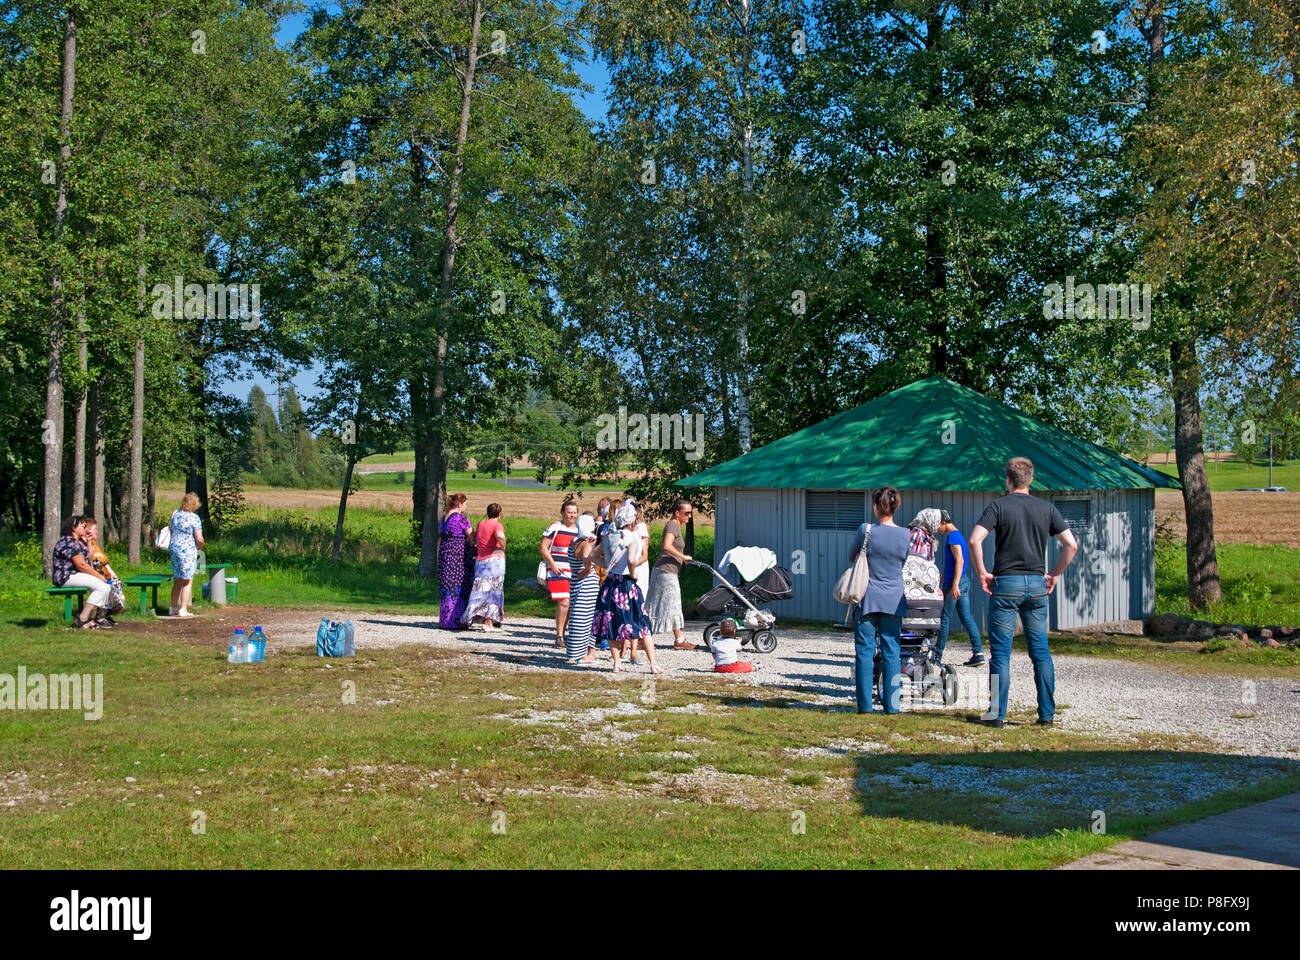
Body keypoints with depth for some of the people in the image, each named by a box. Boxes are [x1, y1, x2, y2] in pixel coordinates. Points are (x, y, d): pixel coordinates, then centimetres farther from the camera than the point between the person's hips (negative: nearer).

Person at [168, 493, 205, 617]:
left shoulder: (175, 514, 5)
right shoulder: (194, 518, -14)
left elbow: (170, 529, 20)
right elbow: (199, 539, -15)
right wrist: (200, 546, 3)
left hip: (174, 548, 7)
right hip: (187, 551, -7)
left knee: (178, 580, 17)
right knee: (188, 581, 2)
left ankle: (173, 608, 21)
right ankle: (183, 610, 0)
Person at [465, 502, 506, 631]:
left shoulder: (481, 524, 13)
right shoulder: (497, 525, -7)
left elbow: (474, 539, 25)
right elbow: (500, 536, -26)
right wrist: (503, 548, -11)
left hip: (479, 561, 6)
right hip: (494, 559, -6)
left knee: (481, 591, 10)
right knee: (492, 591, -3)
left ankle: (476, 620, 7)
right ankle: (488, 623, -7)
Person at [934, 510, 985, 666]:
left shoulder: (953, 536, -11)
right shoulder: (959, 536, 20)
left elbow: (959, 560, -22)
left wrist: (954, 585, -27)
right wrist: (942, 582, 33)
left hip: (955, 583, -9)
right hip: (964, 582, 9)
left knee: (944, 618, -3)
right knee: (966, 618, 6)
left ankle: (937, 656, 1)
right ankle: (978, 652, -1)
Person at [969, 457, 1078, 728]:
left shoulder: (999, 506, -3)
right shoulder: (1047, 508, 7)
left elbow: (974, 540, -14)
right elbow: (1071, 545, 3)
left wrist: (982, 573, -4)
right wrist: (1054, 575, 12)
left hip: (1006, 583, -3)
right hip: (1037, 584, 3)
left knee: (1001, 652, 1)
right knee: (1040, 651, 9)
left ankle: (998, 714, 0)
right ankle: (1047, 713, 9)